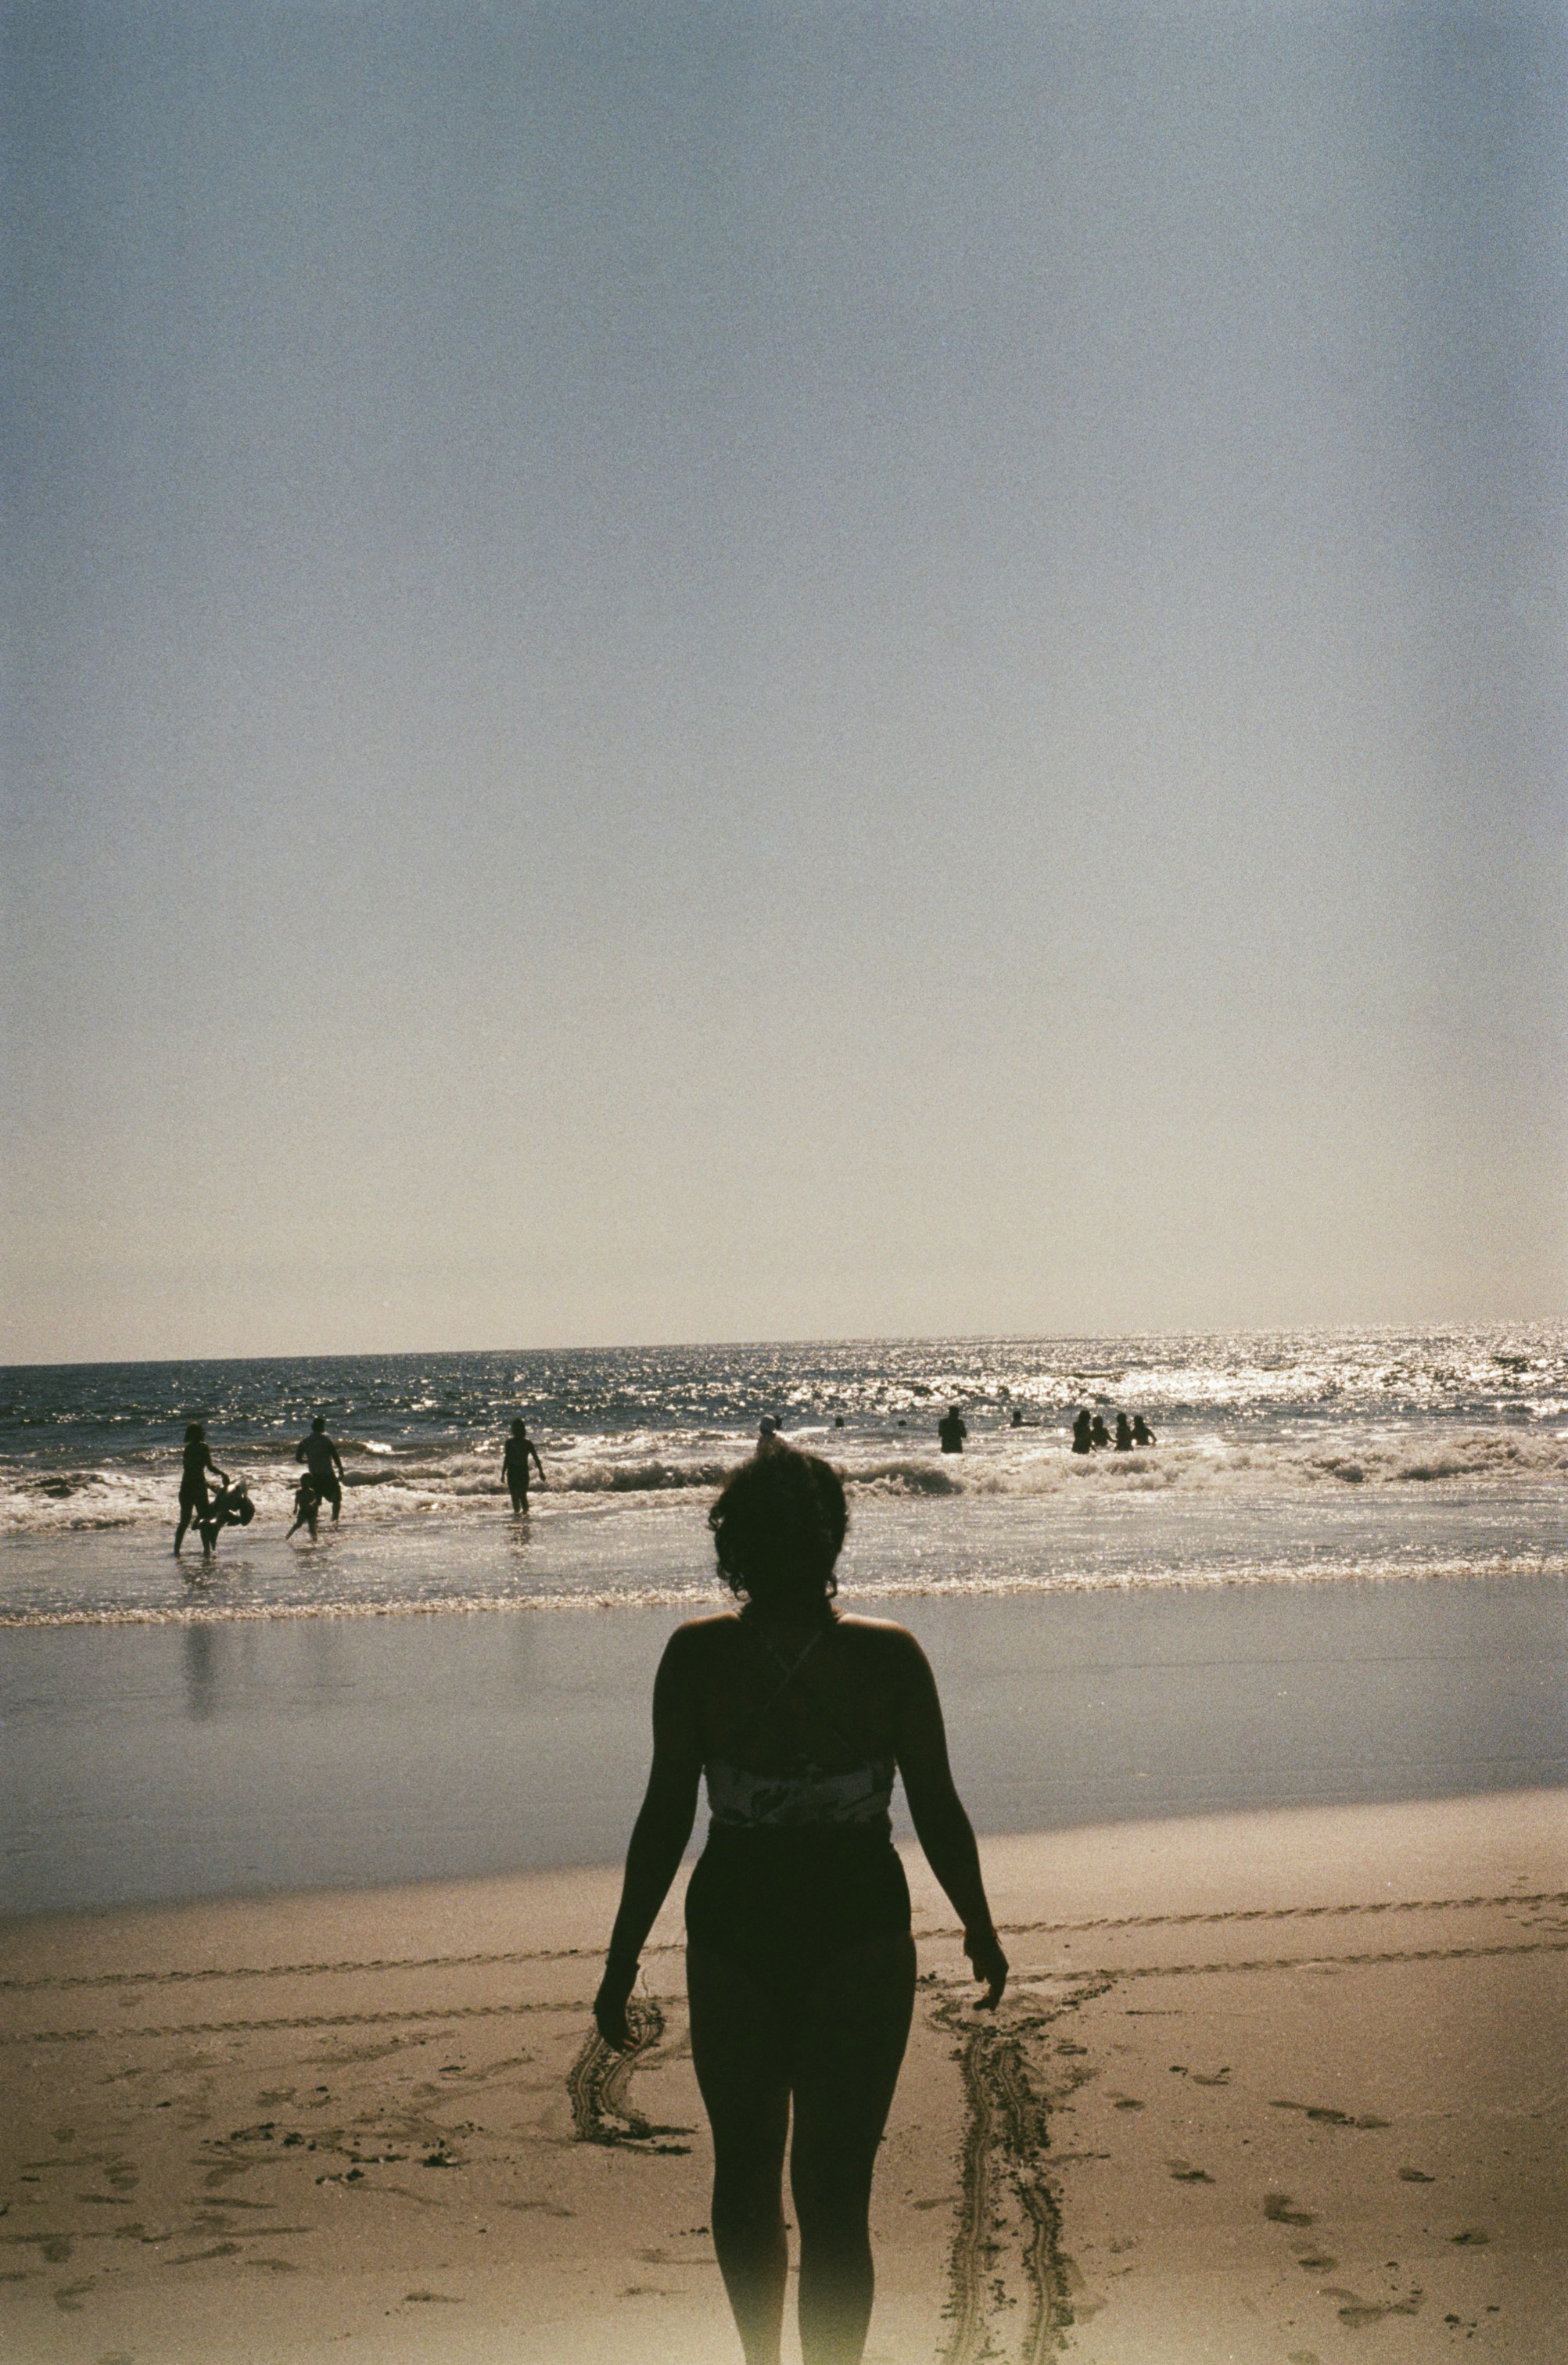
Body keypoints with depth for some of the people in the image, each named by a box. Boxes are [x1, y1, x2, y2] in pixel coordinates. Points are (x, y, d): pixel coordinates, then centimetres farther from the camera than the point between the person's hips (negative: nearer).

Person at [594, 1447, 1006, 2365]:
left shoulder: (696, 1655, -9)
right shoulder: (890, 1654, -10)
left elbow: (665, 1817, -7)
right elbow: (940, 1814, -4)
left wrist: (624, 1960, 2)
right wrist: (982, 1932, 12)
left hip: (733, 1935, 1)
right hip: (859, 1937, -1)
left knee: (745, 2173, 22)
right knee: (835, 2198, 5)